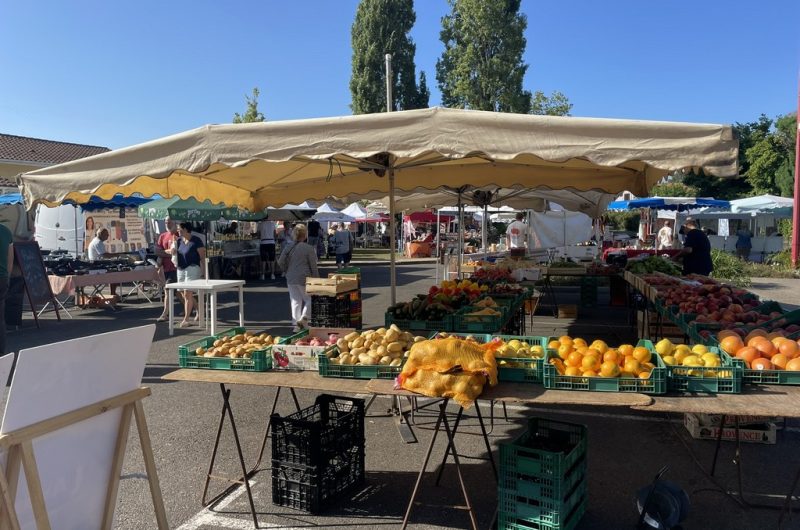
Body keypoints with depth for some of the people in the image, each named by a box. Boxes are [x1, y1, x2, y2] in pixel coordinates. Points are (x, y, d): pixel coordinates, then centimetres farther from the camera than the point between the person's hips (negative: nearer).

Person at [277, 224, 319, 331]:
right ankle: (303, 318, -8)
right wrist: (317, 280, 0)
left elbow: (281, 262, 5)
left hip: (291, 278, 5)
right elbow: (313, 266, -8)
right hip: (304, 278, -5)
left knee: (295, 301, 12)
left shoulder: (288, 246, 2)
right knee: (309, 299, 10)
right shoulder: (309, 248, -12)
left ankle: (296, 324, 15)